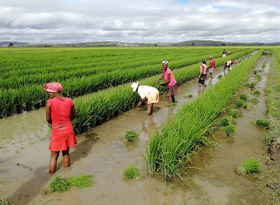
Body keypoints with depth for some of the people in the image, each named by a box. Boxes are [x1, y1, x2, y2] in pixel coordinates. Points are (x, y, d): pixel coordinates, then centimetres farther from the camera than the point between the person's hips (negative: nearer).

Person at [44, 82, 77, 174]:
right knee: (66, 153, 21)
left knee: (54, 156, 12)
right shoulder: (69, 101, -5)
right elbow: (74, 115, 6)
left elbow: (48, 119, -7)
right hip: (68, 130, 4)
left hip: (56, 131, -3)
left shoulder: (50, 102, -16)